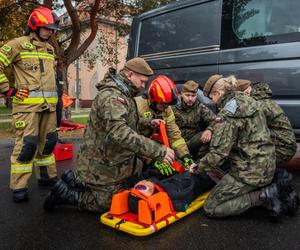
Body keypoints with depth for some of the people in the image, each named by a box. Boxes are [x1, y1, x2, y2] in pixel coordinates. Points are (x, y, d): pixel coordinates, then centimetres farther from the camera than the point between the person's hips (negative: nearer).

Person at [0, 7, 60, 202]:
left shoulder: (50, 49, 19)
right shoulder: (19, 44, -2)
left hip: (49, 104, 7)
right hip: (27, 104, -7)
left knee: (48, 141, 12)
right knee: (27, 143, -10)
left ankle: (47, 176, 27)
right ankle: (19, 187, 1)